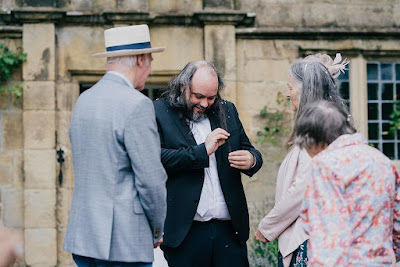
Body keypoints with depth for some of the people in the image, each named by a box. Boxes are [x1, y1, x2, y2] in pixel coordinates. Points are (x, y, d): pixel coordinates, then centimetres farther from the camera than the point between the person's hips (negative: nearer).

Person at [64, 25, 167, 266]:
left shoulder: (84, 100, 10)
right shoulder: (137, 104, -14)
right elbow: (151, 180, -15)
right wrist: (157, 230, 0)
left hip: (82, 237, 8)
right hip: (123, 242, -8)